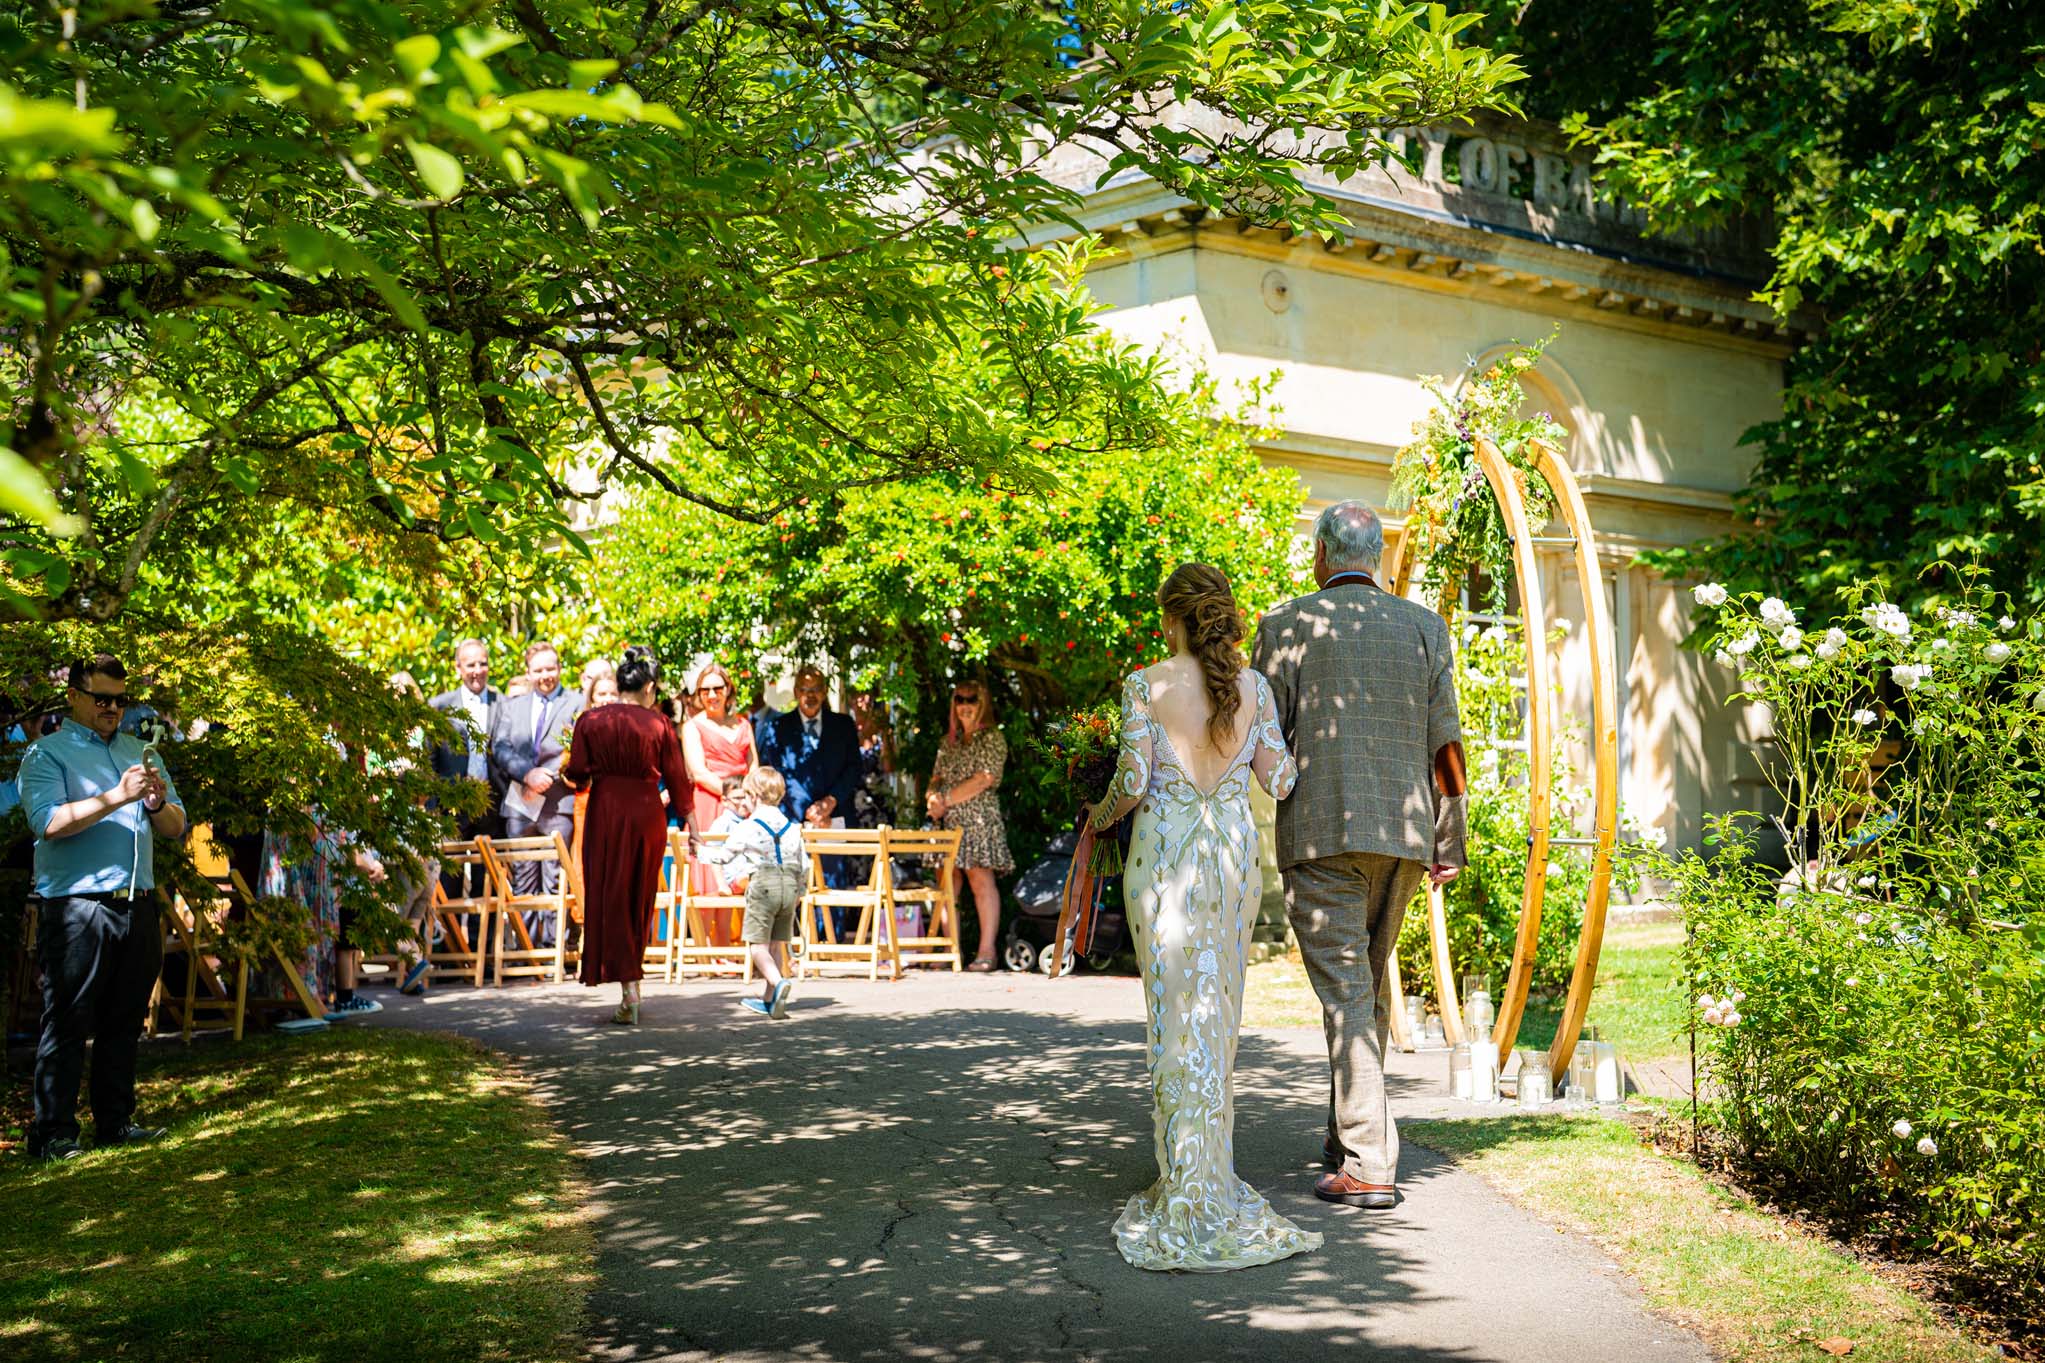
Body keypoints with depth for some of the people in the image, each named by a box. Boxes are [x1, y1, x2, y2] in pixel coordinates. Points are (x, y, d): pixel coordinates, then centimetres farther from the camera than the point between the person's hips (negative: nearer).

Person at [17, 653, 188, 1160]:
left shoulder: (139, 752, 18)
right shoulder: (47, 753, 1)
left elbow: (175, 828, 17)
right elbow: (48, 822, -15)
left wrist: (157, 802, -4)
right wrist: (116, 797, -21)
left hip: (137, 905, 6)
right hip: (76, 906, -6)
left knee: (124, 1022, 10)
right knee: (67, 1023, -4)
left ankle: (116, 1122, 18)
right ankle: (52, 1133, 0)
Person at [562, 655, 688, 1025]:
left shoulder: (590, 721, 0)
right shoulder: (658, 724, -1)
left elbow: (577, 775, -4)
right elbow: (677, 779, 0)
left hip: (606, 813, -1)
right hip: (648, 814, 1)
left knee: (610, 899, 2)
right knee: (641, 899, 13)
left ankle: (629, 989, -9)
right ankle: (632, 983, 20)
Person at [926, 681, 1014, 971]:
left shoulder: (992, 738, -1)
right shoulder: (948, 741, 20)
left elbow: (983, 780, -11)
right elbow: (937, 777, 21)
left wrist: (946, 800, -10)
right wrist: (932, 796, -2)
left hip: (979, 818, -6)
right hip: (948, 821, 7)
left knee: (981, 879, -10)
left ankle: (987, 950, -9)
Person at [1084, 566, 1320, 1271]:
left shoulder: (1146, 685, -7)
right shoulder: (1254, 687, 2)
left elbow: (1133, 783, -11)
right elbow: (1279, 781, 2)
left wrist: (1101, 815, 10)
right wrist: (1305, 756, 25)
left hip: (1165, 852, -3)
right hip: (1236, 850, 3)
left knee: (1178, 1017, 1)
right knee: (1219, 1014, 15)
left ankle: (1194, 1205, 2)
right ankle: (1209, 1177, 25)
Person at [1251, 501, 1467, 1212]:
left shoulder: (1286, 626, -2)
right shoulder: (1424, 626, 8)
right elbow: (1446, 742, 6)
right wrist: (1450, 842, 11)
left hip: (1321, 832, -4)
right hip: (1404, 832, 4)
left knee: (1345, 991, -4)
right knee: (1370, 982, 18)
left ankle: (1368, 1166, -9)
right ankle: (1345, 1135, 28)